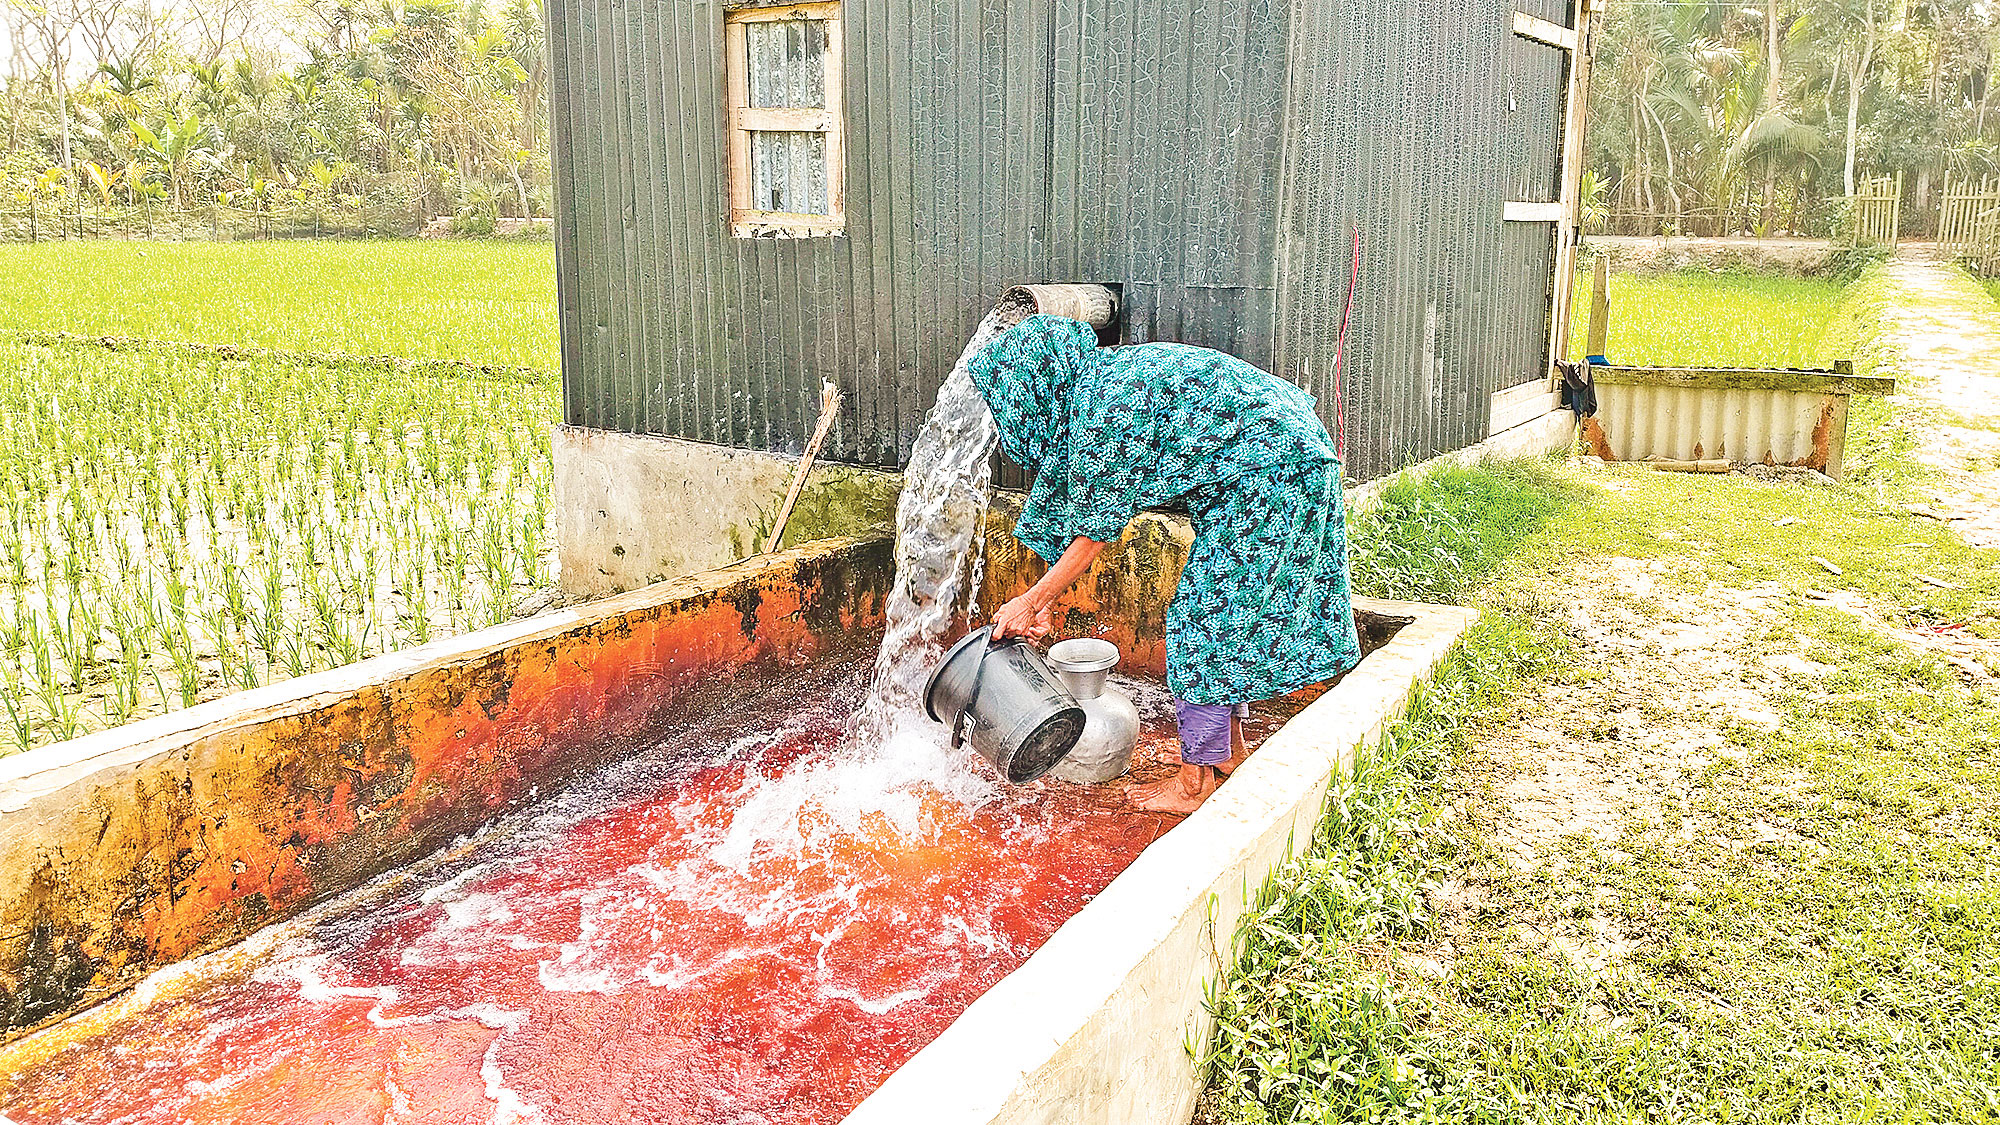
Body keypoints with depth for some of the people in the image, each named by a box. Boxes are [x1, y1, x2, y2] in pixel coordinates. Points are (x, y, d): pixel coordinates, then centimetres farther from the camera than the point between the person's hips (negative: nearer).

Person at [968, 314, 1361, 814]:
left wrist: (1032, 600, -6)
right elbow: (1077, 507, 11)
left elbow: (1096, 529, -15)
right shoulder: (1102, 375, 9)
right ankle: (1230, 748, 31)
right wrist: (1043, 602, 9)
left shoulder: (1105, 407, -21)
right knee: (1229, 610, 17)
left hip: (1270, 471, -10)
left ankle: (1197, 782, 4)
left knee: (1207, 617, -4)